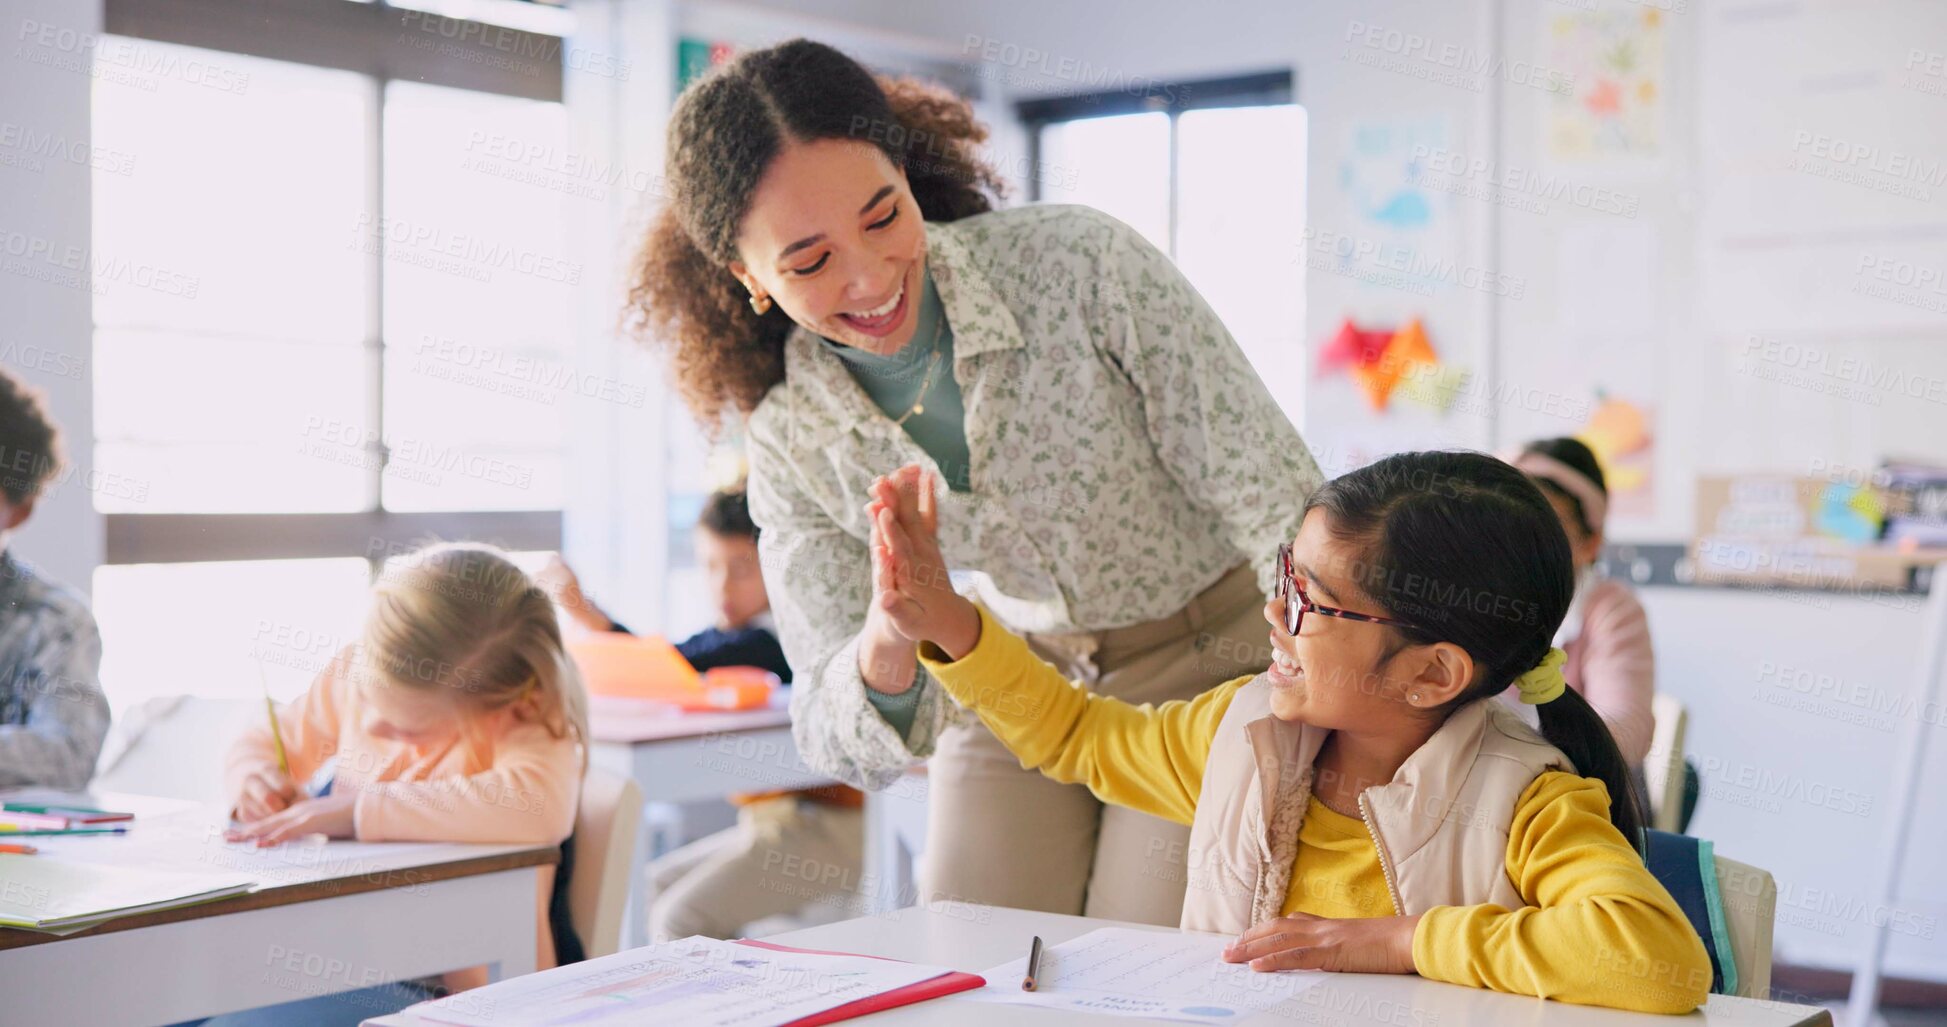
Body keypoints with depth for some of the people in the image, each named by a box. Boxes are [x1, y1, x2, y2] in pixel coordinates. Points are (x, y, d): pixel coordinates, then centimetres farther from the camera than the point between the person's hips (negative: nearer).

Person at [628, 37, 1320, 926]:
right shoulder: (788, 437, -13)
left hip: (1208, 664, -3)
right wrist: (887, 648, -37)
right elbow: (850, 748, -15)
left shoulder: (1078, 263, -24)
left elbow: (1283, 506, -20)